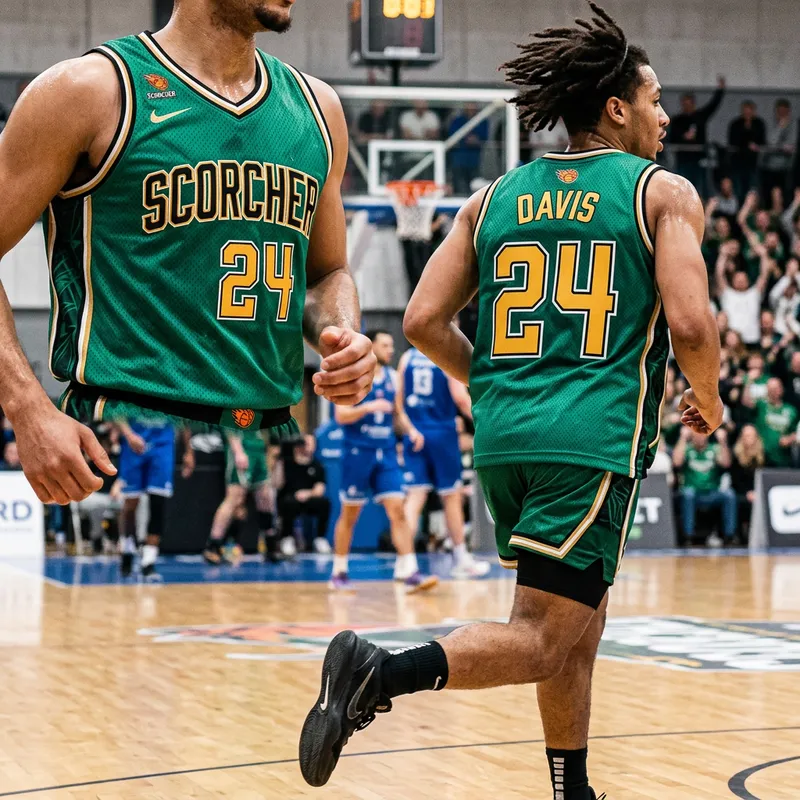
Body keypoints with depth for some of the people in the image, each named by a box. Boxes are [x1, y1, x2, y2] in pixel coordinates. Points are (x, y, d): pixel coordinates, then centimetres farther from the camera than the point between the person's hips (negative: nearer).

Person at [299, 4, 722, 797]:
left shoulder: (495, 198, 15)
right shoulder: (663, 192, 2)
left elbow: (424, 322, 8)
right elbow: (690, 323, -11)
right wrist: (709, 403, 9)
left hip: (505, 438, 6)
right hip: (595, 441, -6)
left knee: (581, 622, 22)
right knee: (542, 643, -7)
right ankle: (384, 672, -29)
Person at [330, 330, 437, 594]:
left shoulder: (392, 377, 9)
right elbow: (340, 416, -14)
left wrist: (410, 430, 1)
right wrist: (369, 407, -28)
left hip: (386, 454, 4)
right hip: (358, 453, -4)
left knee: (398, 510, -8)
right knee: (349, 515, 6)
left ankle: (410, 573, -13)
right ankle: (339, 573, 19)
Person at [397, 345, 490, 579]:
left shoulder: (407, 357, 7)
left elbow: (398, 398, 5)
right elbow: (459, 396, -13)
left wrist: (410, 428, 10)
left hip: (415, 435, 3)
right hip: (442, 433, -3)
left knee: (415, 496, -1)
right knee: (451, 497, 9)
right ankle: (462, 560, 19)